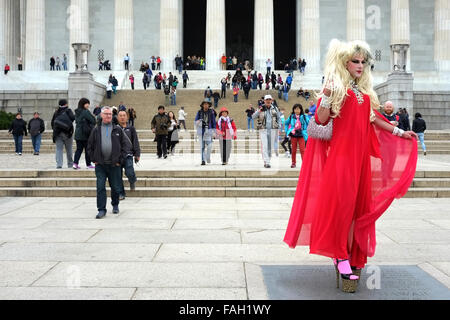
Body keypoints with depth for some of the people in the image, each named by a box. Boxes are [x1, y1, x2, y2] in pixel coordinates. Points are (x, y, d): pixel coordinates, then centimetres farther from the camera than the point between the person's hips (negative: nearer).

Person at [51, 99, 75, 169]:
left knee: (59, 149, 1)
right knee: (69, 149, 7)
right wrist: (75, 116, 3)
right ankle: (70, 164, 14)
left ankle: (59, 164, -11)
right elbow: (72, 118, -18)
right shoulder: (68, 110, -3)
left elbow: (52, 122, 12)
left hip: (58, 133, 3)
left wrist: (54, 129, 19)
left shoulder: (56, 112, 10)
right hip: (67, 132, -3)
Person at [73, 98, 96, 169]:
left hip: (77, 133, 7)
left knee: (79, 149, 9)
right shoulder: (86, 112, -13)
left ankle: (75, 163, -1)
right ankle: (88, 164, 9)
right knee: (88, 149, 3)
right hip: (86, 134, -7)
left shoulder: (77, 112, 11)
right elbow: (93, 121, -12)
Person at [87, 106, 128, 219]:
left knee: (115, 187, 8)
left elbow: (124, 146, 4)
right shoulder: (96, 130, 6)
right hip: (100, 165, 0)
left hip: (114, 164, 0)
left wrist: (120, 160, -3)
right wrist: (94, 159, 3)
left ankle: (115, 205, 30)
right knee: (100, 187, -4)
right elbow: (90, 146, 11)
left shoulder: (118, 130, 4)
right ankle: (101, 210, 2)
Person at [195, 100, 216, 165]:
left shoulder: (211, 112, 5)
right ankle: (203, 160, 6)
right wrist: (198, 121, -15)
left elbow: (213, 121, 9)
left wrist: (214, 130, 4)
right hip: (201, 130, 1)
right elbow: (195, 121, 8)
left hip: (208, 130, -1)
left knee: (209, 146, -11)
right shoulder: (199, 112, 5)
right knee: (202, 146, 1)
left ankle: (208, 157, 13)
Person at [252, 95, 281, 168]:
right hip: (263, 130, -2)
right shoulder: (261, 108, 3)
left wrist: (278, 127, 4)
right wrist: (259, 111, -19)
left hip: (272, 130, 2)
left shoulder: (275, 108, 7)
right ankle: (266, 162, -16)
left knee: (270, 147, 6)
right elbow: (253, 117, -3)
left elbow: (279, 118, 14)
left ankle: (267, 161, 17)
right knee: (264, 146, -12)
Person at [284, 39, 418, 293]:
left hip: (361, 152, 6)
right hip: (341, 151, -6)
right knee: (341, 202, -8)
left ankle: (352, 254, 13)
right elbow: (321, 120, -11)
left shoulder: (365, 91, 17)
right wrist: (326, 95, -25)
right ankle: (341, 256, 0)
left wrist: (400, 132, 22)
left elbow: (373, 118, 22)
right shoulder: (337, 87, -2)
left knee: (358, 204, 5)